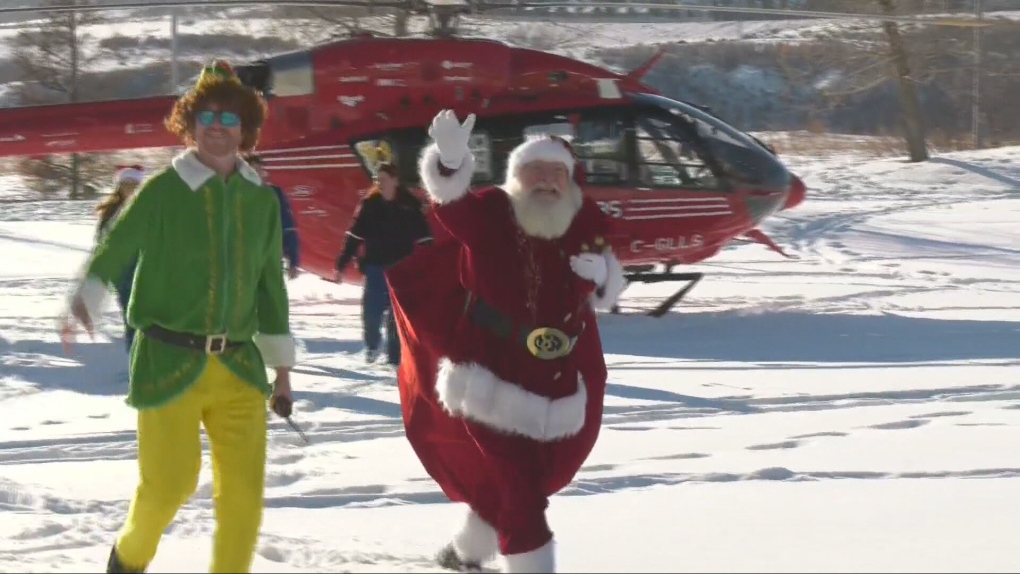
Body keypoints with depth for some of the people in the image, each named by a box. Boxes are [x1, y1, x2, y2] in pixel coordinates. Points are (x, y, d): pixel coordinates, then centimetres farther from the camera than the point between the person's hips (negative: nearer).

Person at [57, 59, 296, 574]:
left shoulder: (261, 200, 9)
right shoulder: (164, 190, -4)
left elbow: (271, 285, 16)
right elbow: (112, 251, -10)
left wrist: (281, 365, 18)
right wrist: (83, 303, -28)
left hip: (239, 365, 4)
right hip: (169, 363, -4)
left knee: (244, 489, -5)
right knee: (169, 484, -6)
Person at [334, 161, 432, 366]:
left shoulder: (409, 205, -3)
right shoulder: (369, 204, 1)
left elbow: (423, 238, -2)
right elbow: (354, 236, 2)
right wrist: (341, 265, -1)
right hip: (375, 267, 1)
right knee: (371, 310, -2)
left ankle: (395, 355, 6)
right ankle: (371, 345, 25)